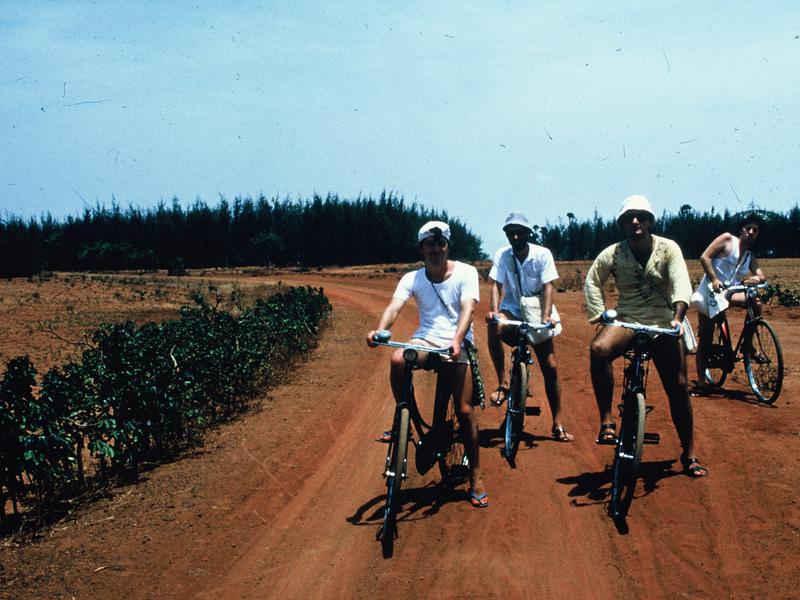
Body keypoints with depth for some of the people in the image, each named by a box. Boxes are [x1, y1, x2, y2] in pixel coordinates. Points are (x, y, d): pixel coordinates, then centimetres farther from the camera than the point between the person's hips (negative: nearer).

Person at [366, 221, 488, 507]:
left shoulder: (466, 273, -3)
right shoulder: (412, 278, 3)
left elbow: (468, 309, -17)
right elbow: (394, 306, -12)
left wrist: (456, 340, -36)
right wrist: (379, 330, -35)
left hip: (457, 343, -2)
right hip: (425, 340, 2)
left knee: (464, 410, -10)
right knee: (397, 359, -33)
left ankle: (476, 478, 6)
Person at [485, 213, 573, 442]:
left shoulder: (542, 255, -10)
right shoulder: (502, 255, -7)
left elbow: (547, 287, -17)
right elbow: (496, 285, -13)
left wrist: (546, 315, -31)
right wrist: (494, 311, -31)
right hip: (512, 311, 0)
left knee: (550, 367, -5)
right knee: (495, 326, -37)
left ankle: (557, 425, 6)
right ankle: (503, 384, -26)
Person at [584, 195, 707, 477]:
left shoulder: (668, 248, -5)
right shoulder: (612, 253, -2)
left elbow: (681, 283, -17)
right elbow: (592, 282, 5)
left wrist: (677, 317, -32)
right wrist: (599, 315, -6)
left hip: (664, 325, 0)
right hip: (626, 320, 0)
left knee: (678, 388, -1)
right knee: (598, 349, -34)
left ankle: (689, 454, 15)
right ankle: (606, 420, -24)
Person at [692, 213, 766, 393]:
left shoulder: (750, 258, 13)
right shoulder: (727, 240, -2)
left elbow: (762, 277, -1)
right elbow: (705, 257, -11)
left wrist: (756, 279, -25)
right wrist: (714, 279, -22)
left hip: (728, 294, 5)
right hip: (709, 293, -5)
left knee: (756, 303, -20)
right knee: (705, 341, -6)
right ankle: (701, 382, 0)